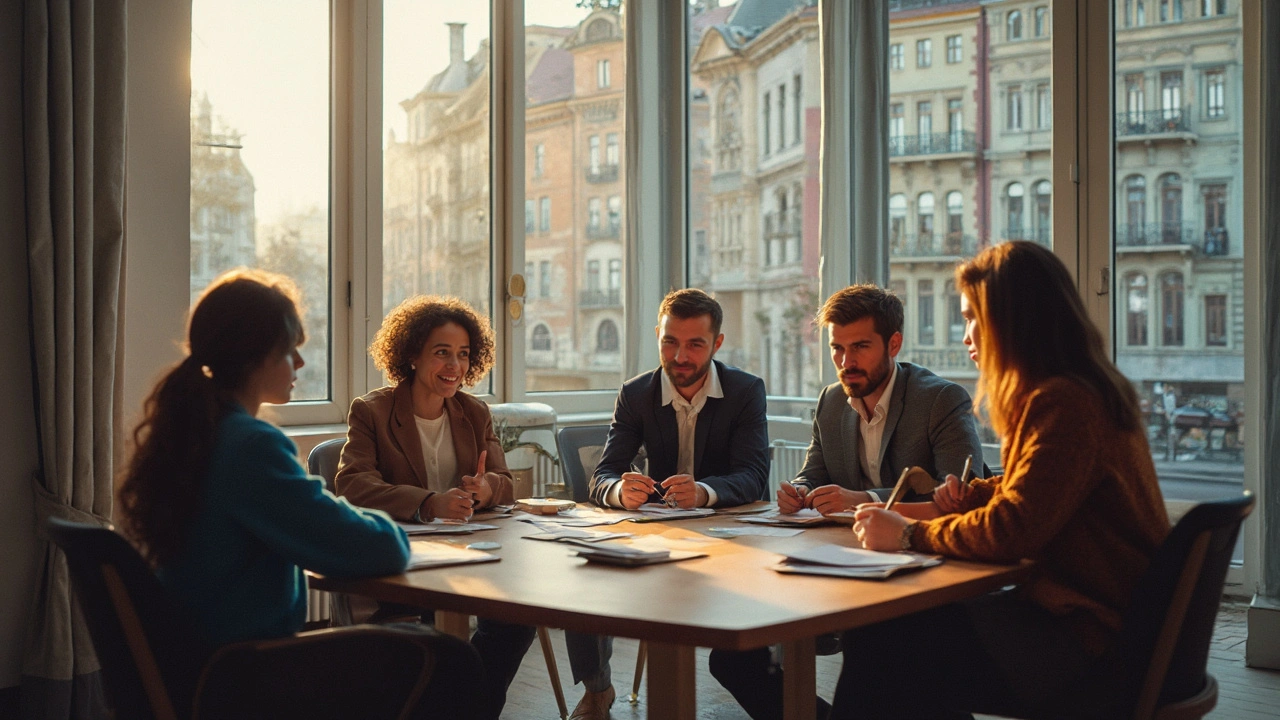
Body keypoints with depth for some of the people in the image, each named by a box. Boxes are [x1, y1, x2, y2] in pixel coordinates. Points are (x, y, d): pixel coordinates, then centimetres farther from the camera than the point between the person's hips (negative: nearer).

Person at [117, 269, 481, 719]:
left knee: (410, 643, 20)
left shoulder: (186, 430, 8)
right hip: (238, 680, -10)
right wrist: (388, 533, 2)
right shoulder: (251, 446, -21)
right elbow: (372, 551, -21)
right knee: (448, 664, -11)